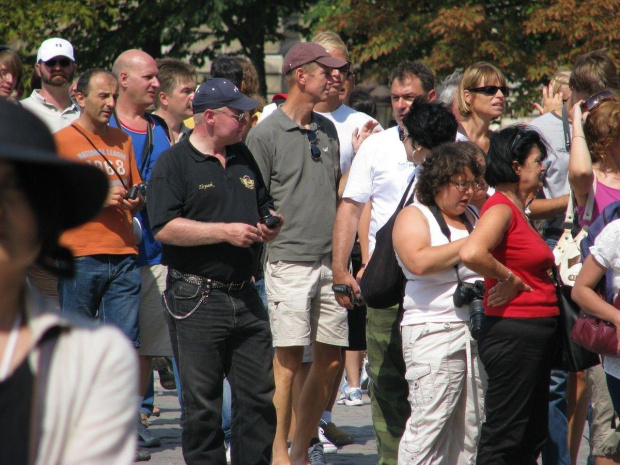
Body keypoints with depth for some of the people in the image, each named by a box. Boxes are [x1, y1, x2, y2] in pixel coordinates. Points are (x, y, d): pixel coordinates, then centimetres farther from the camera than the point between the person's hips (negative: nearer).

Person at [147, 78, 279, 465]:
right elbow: (164, 228, -15)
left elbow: (265, 207, 29)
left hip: (245, 298, 6)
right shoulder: (174, 163, -4)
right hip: (197, 298, -6)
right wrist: (225, 232, -18)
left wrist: (270, 226, 5)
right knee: (202, 403, -1)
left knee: (260, 397, 5)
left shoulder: (245, 159, 16)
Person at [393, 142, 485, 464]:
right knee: (429, 423, -11)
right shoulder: (414, 217, 0)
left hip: (477, 329, 7)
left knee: (471, 425, 5)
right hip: (434, 331, -7)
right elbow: (419, 262, -19)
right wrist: (470, 244, -12)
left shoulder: (473, 216, 20)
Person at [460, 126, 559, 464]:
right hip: (512, 332, -10)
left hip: (536, 335, 10)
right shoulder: (500, 208, -14)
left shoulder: (518, 209, 15)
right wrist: (509, 279, -19)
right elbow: (471, 253, -34)